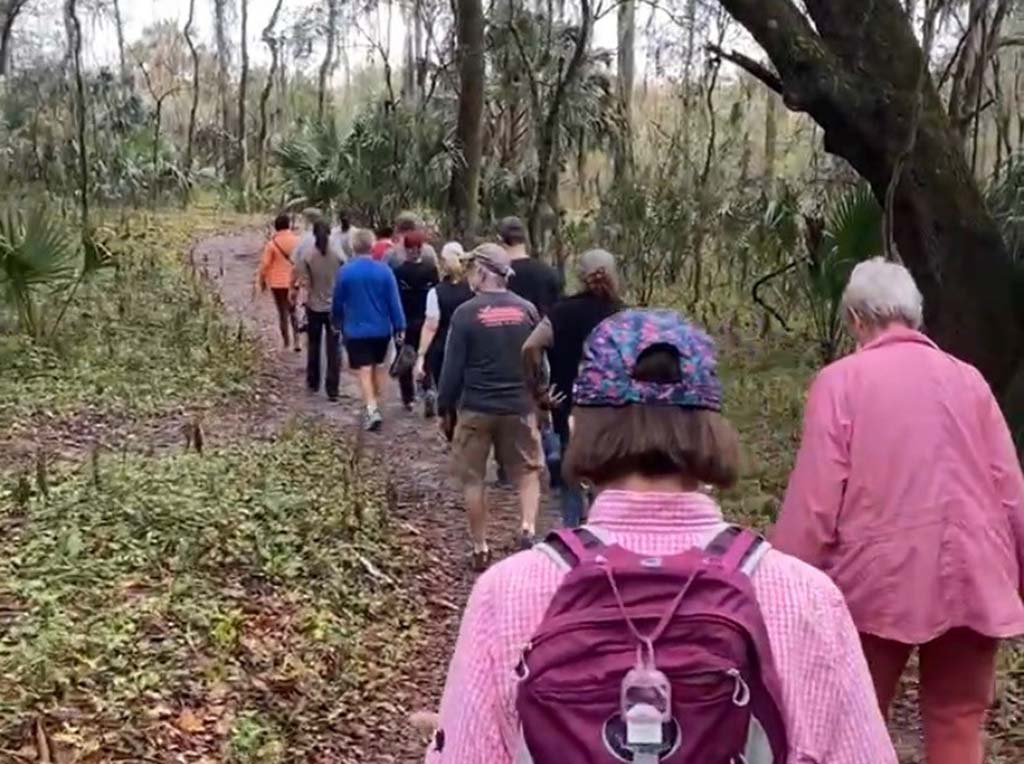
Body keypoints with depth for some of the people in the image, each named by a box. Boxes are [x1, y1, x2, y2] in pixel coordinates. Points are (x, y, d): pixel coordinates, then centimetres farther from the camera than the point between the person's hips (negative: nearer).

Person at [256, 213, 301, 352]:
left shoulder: (272, 243, -12)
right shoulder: (296, 240, -5)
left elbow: (265, 264, -10)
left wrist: (262, 280, 5)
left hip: (278, 283, -3)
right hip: (294, 281, 3)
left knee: (283, 313, 7)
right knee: (292, 311, 18)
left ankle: (286, 344, 10)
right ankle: (297, 341, 9)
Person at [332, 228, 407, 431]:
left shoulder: (345, 272, -9)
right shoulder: (384, 271, -9)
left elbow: (337, 302, 1)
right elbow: (394, 302, -8)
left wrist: (337, 323, 19)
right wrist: (400, 327, 0)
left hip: (356, 330, -2)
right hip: (381, 329, 2)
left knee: (365, 372, -1)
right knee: (379, 367, 20)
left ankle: (372, 410, -15)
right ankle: (375, 405, 31)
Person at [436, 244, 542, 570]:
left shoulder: (466, 313, -10)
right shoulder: (527, 310, 1)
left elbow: (453, 367, -8)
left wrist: (444, 409, 3)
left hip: (476, 408, -2)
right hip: (519, 406, 2)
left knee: (473, 479, 10)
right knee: (527, 472, 14)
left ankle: (480, 549, 15)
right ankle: (528, 527, -8)